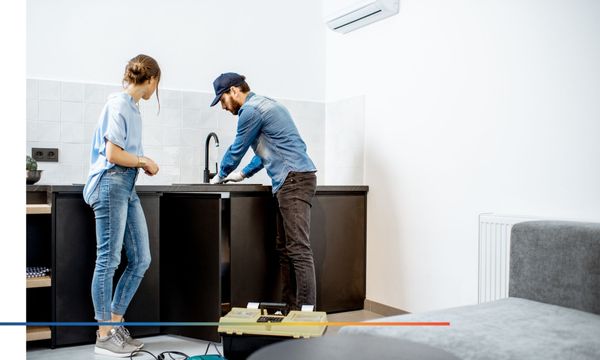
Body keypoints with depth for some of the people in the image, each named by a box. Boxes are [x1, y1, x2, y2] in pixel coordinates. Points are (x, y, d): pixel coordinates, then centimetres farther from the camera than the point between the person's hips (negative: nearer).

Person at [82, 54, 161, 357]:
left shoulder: (131, 107, 16)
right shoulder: (119, 104, -11)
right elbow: (113, 154, -16)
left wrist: (143, 162, 11)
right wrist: (145, 162, -5)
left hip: (128, 188, 9)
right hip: (111, 185, -9)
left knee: (141, 259, 10)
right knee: (108, 261, -2)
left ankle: (115, 325, 21)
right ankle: (104, 337, 9)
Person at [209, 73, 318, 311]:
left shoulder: (251, 110, -6)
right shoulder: (264, 105, 25)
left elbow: (237, 149, 3)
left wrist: (221, 176, 21)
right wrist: (243, 174, 36)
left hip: (294, 179, -10)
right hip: (291, 180, 10)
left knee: (298, 249, -13)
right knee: (285, 248, 9)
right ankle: (290, 306, 12)